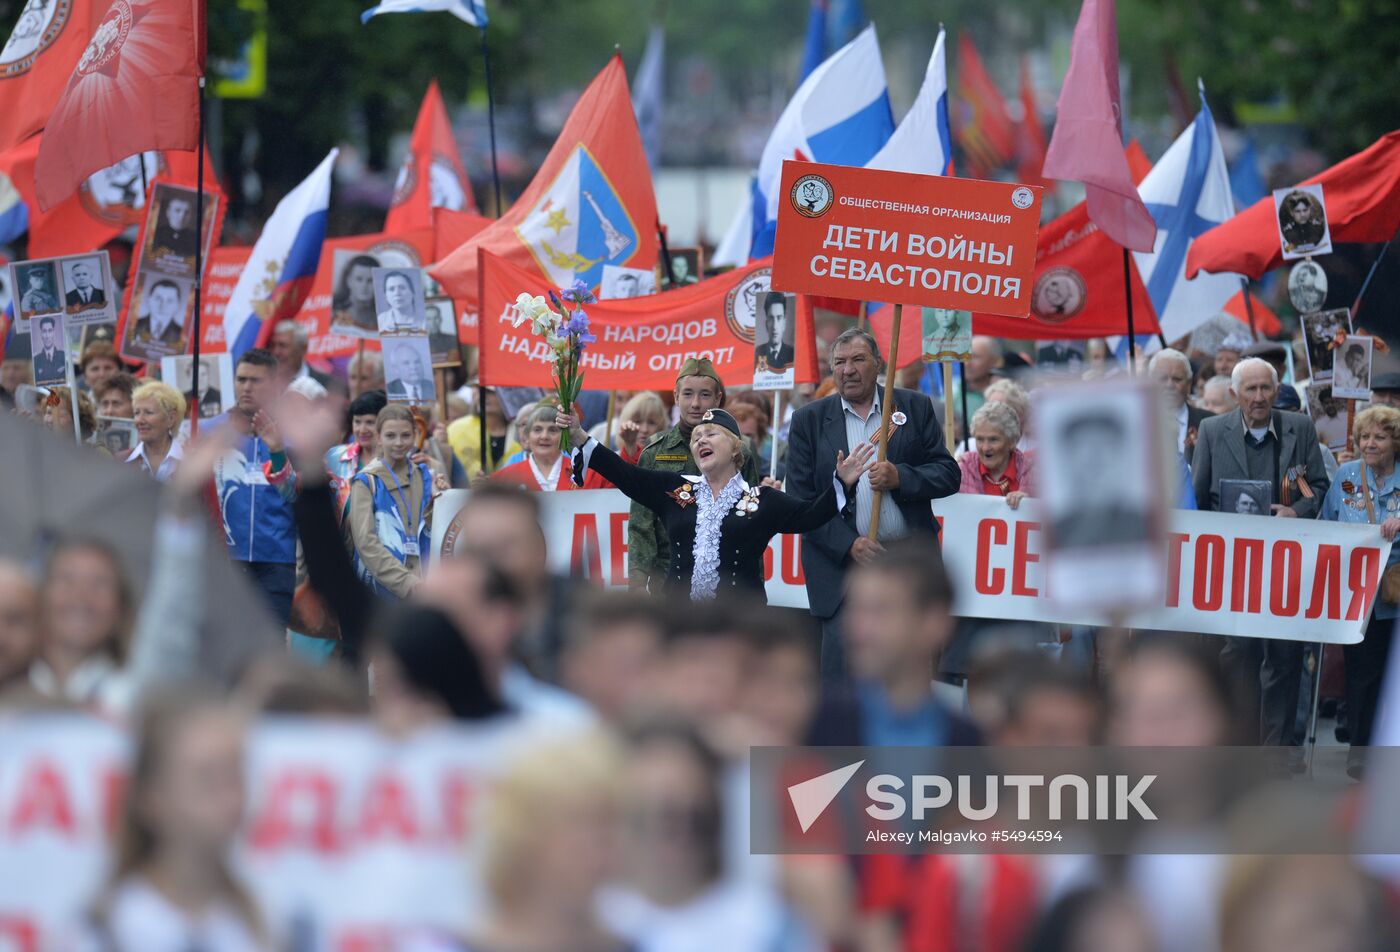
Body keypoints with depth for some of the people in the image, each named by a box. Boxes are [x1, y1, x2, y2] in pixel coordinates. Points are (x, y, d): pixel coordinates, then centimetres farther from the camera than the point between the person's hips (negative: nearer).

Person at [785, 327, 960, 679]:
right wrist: (848, 544, -12)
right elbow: (800, 499, 0)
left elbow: (949, 475, 4)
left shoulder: (915, 408, 7)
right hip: (841, 565, -1)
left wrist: (900, 477, -15)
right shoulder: (809, 420, 5)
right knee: (841, 670, -9)